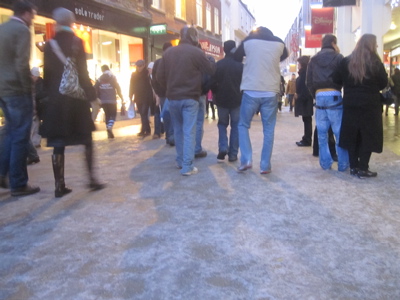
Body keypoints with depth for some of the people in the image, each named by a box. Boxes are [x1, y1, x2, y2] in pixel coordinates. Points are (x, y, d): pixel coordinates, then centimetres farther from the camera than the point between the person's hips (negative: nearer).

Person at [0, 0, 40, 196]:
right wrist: (28, 88, -10)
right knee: (20, 137, -3)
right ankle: (18, 184, 2)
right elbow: (22, 64, -18)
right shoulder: (22, 30, -9)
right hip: (17, 90, -8)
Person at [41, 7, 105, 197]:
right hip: (76, 97, -2)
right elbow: (83, 72, -8)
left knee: (58, 143, 5)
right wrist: (91, 95, -5)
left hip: (56, 99, 2)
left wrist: (51, 94, 14)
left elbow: (47, 74, 5)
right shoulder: (77, 42, -3)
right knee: (86, 140, 10)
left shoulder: (50, 45, 4)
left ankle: (59, 185, 5)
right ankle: (92, 178, 7)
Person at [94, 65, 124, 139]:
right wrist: (121, 97, 4)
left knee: (107, 115, 13)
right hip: (112, 100, -3)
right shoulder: (112, 77, -1)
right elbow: (118, 88, -4)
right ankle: (110, 127, -23)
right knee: (113, 114, 5)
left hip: (103, 101, 3)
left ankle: (109, 133, 11)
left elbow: (96, 90, 2)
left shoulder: (99, 79, 5)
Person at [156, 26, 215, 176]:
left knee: (178, 130, 17)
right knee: (189, 132, -3)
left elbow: (160, 76, 6)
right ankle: (187, 166, -6)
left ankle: (180, 161, 24)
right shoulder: (196, 52, -8)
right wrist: (211, 61, 18)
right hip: (190, 98, -5)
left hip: (172, 97, 5)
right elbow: (212, 70, -2)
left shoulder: (168, 52, 6)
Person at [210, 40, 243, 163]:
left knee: (222, 124, 15)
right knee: (235, 126, 8)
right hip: (237, 100, 0)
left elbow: (213, 83, -5)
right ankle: (233, 154, 5)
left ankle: (223, 148, -4)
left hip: (222, 99, 1)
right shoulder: (240, 65, -5)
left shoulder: (218, 65, -5)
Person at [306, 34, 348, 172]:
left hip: (319, 96, 4)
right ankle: (343, 164, 3)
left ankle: (325, 163, 10)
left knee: (322, 132, 7)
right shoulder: (337, 57, 1)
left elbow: (309, 82, 10)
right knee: (339, 132, 0)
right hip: (334, 95, -4)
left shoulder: (313, 59, 12)